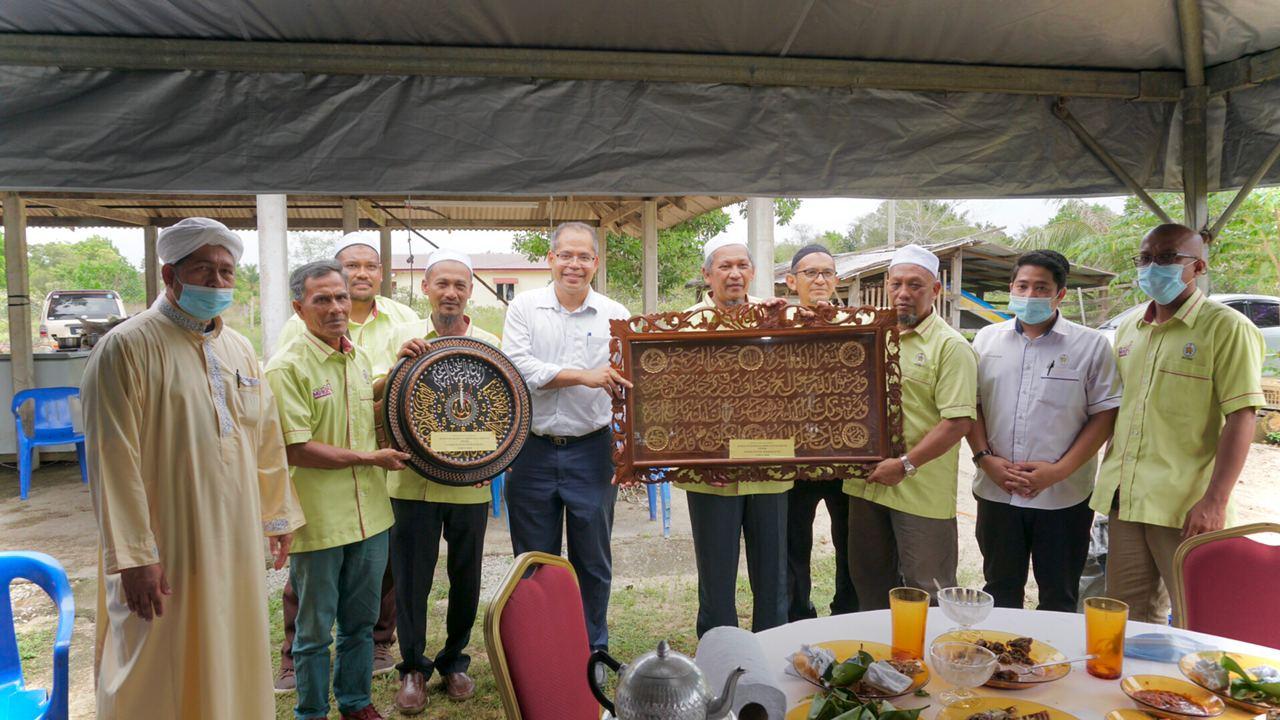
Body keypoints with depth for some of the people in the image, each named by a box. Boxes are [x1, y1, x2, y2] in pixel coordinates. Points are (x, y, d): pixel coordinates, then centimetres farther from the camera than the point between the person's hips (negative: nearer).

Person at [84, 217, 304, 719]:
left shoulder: (239, 349, 9)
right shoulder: (126, 348, -12)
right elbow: (114, 462, -16)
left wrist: (278, 516, 15)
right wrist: (133, 556, -18)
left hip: (237, 544, 6)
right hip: (166, 552, -6)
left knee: (231, 664, 18)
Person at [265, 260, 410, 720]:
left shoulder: (360, 359, 9)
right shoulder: (288, 367, -14)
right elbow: (295, 449, -19)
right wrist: (369, 458, -14)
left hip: (370, 514, 7)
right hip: (318, 522, -6)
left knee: (361, 622, 20)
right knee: (315, 631, 10)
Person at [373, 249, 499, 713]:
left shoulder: (488, 343, 3)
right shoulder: (403, 336, 4)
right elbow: (372, 395, 1)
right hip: (412, 480, 0)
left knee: (465, 578, 12)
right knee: (411, 578, 7)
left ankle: (454, 661, 31)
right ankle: (413, 667, 26)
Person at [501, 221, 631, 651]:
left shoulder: (614, 315, 4)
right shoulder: (524, 308, 2)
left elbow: (628, 386, 4)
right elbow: (517, 365, -12)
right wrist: (584, 377, -16)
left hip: (591, 450, 1)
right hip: (532, 450, 0)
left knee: (593, 562, 10)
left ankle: (594, 652, 27)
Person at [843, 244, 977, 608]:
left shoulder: (950, 346, -8)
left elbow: (959, 421, -15)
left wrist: (907, 465, -19)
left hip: (922, 492, -6)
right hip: (866, 482, 6)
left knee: (924, 589, 6)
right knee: (868, 580, 18)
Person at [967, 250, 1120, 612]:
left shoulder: (1091, 345, -2)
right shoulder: (987, 339, 7)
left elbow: (1105, 414, -5)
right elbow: (970, 405, 8)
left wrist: (1059, 470, -13)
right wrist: (985, 458, -6)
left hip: (1064, 497, -2)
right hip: (996, 492, 2)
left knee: (1059, 599, 11)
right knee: (1000, 592, 16)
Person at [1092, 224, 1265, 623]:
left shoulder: (1226, 328, -6)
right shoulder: (1128, 329, 13)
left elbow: (1240, 418, -13)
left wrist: (1215, 500, -20)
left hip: (1185, 508, -6)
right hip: (1123, 500, 6)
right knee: (1128, 617, 14)